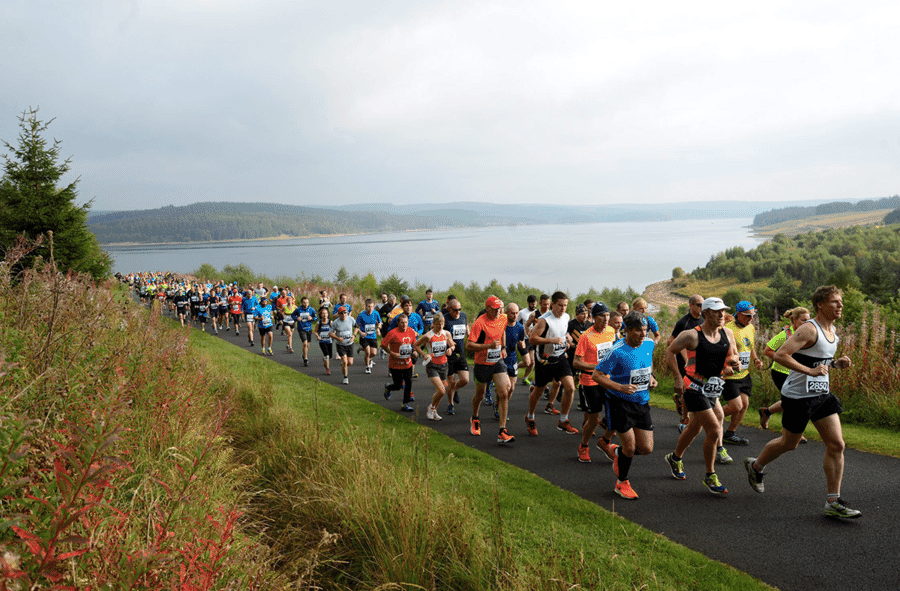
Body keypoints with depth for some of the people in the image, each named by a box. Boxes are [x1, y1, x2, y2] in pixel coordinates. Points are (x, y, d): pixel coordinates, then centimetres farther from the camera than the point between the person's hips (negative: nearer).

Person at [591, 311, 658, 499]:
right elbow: (596, 375, -15)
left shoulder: (649, 344, -1)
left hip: (642, 402, 6)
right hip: (620, 402, -6)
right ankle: (622, 483, 22)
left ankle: (617, 451, 35)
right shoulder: (617, 351, -20)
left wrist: (651, 377, 4)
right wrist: (621, 387, -24)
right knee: (630, 446, -3)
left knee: (646, 448, 4)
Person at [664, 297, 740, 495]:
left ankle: (675, 458, 45)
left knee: (695, 428, 21)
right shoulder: (692, 335, -15)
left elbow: (733, 355, 15)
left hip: (712, 389, 7)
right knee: (714, 430, -11)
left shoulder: (727, 334, 2)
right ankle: (710, 476, 6)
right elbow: (670, 352, -5)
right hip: (694, 388, -7)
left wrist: (734, 362, -9)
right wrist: (678, 378, -10)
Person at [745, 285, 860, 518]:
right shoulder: (809, 330, -19)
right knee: (789, 443, 9)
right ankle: (755, 466, 36)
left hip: (822, 395, 8)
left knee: (837, 445, -1)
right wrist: (810, 371, -29)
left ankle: (833, 503, 6)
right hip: (798, 396, -8)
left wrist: (835, 363, 5)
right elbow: (780, 355, -26)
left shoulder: (833, 331, 10)